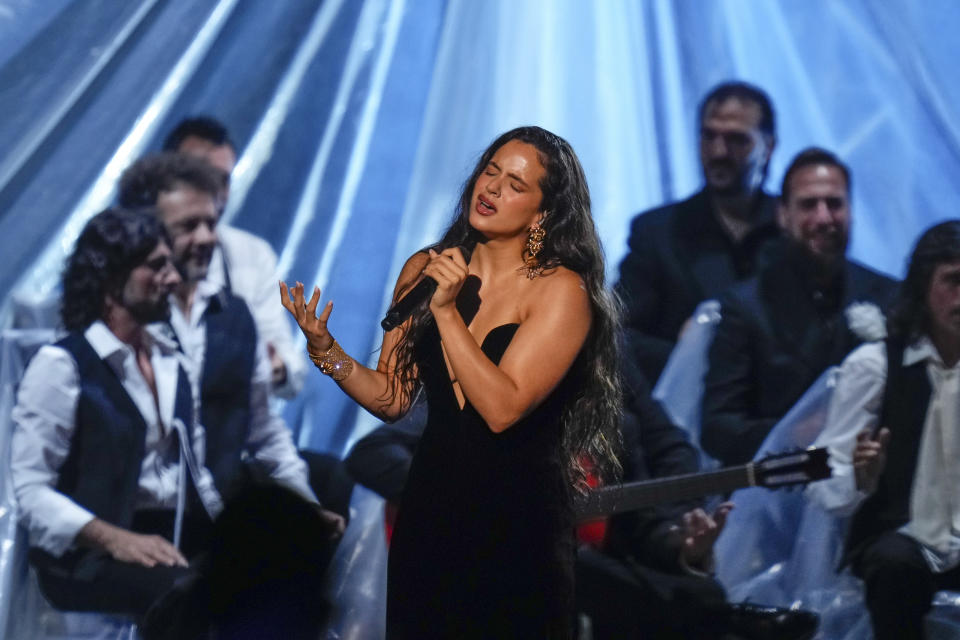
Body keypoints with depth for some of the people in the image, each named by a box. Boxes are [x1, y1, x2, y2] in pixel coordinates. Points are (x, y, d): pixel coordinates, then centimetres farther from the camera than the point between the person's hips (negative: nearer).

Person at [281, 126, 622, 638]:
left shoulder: (560, 290, -12)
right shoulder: (424, 270, 4)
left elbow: (502, 408, -21)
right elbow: (392, 398, 5)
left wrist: (446, 310, -22)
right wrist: (324, 348, -9)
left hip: (517, 524, -4)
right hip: (430, 505, 5)